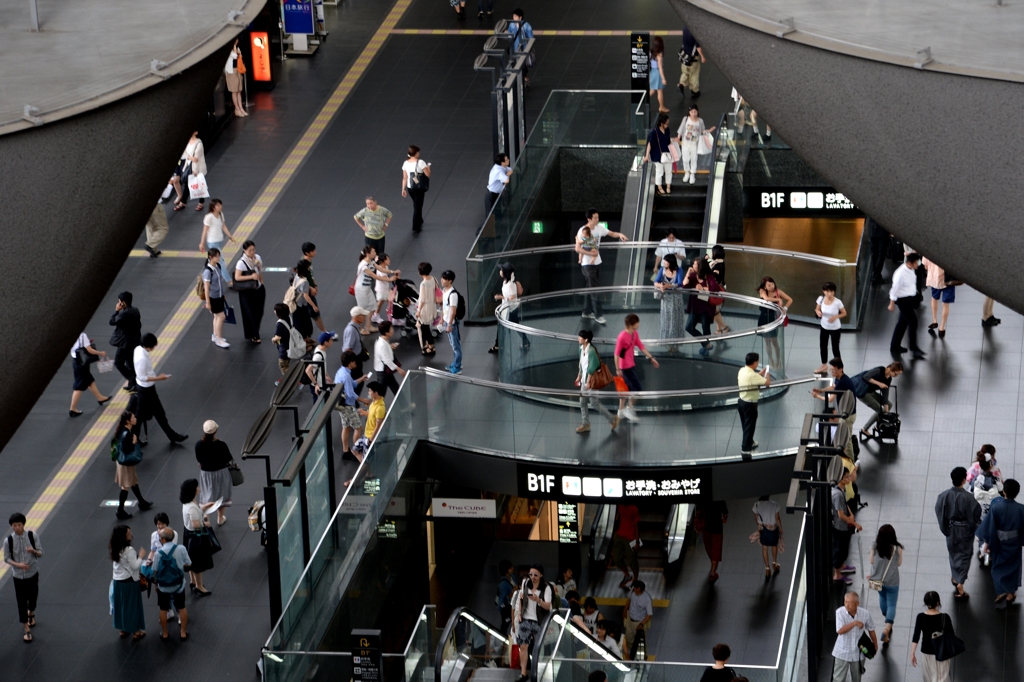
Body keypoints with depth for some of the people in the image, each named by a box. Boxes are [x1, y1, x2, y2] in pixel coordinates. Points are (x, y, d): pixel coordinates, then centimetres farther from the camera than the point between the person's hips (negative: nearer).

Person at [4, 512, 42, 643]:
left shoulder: (33, 536, -13)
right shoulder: (8, 541, -14)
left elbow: (40, 553, -5)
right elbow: (6, 558, -4)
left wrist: (33, 551, -29)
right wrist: (18, 564, -22)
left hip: (32, 573, 1)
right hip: (18, 575, -1)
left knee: (33, 597, 18)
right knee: (21, 602, 2)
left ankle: (31, 613, 51)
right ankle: (27, 629, 12)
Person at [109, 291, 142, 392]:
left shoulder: (124, 314, -26)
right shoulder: (135, 311, 2)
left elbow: (112, 322, -17)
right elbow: (138, 325, 12)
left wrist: (116, 311, -8)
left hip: (125, 343, -9)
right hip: (134, 341, 9)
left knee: (118, 363, 3)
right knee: (130, 363, 19)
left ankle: (132, 381, -2)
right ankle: (133, 384, 26)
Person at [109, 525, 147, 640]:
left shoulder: (115, 549, 2)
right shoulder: (129, 550, -23)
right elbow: (135, 566, -20)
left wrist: (136, 556, 10)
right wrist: (141, 556, -7)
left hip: (117, 581, 7)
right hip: (130, 582, -7)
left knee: (120, 606, 18)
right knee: (132, 606, 6)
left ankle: (123, 629, 30)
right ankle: (136, 631, 16)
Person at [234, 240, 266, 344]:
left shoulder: (257, 258, -1)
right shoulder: (241, 262, -20)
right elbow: (237, 277, -19)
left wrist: (261, 283, 13)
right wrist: (251, 277, -26)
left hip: (258, 289, 5)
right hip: (247, 291, -5)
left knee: (258, 312, 10)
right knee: (250, 313, 4)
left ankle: (254, 333, 29)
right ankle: (252, 335, 18)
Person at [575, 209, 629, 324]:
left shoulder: (599, 228, -1)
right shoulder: (583, 231, -18)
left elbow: (612, 233, 8)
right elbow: (578, 249, -18)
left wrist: (619, 234, -13)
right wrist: (591, 253, -19)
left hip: (597, 262, 6)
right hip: (587, 264, -6)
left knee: (590, 288, 15)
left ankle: (587, 312, 26)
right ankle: (597, 315, -1)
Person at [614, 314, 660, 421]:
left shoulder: (634, 334, 2)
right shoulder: (622, 337, -25)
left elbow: (641, 346, 12)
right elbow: (617, 353, -21)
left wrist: (651, 358, 11)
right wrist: (618, 369, -19)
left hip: (631, 365, 9)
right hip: (625, 367, -9)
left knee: (627, 388, 18)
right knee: (637, 389, -6)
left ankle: (621, 410, 29)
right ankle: (630, 409, 6)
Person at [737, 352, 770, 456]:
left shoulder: (742, 370, -1)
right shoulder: (753, 375, -27)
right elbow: (768, 383, -25)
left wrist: (760, 374, 12)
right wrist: (767, 374, -5)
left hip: (741, 401, 8)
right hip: (750, 404, -8)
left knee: (745, 424, 24)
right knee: (749, 426, 6)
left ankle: (749, 442, 42)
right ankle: (746, 448, 13)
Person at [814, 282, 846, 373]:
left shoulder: (837, 302, -26)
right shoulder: (821, 299, -16)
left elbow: (844, 313, -11)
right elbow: (817, 309, 0)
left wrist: (836, 317, -29)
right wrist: (818, 312, -24)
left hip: (835, 328, -5)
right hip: (824, 327, 5)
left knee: (835, 348, 3)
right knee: (822, 346, 20)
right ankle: (824, 365, 44)